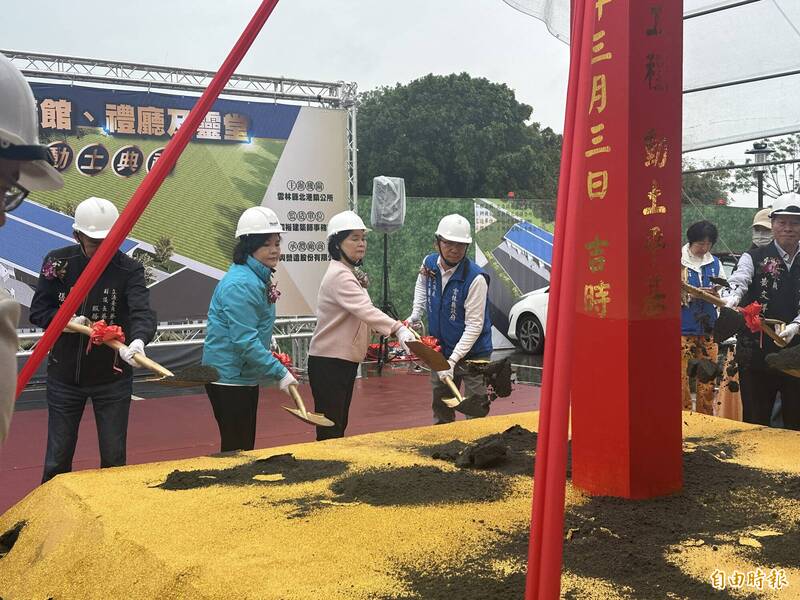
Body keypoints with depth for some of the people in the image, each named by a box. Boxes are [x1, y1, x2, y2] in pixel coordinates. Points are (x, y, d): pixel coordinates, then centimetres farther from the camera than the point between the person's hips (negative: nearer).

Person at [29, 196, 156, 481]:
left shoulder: (129, 269, -11)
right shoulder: (58, 262, -5)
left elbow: (142, 312, -26)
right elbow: (38, 311, 1)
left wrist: (138, 340, -47)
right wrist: (68, 320, -20)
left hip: (112, 378, -1)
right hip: (64, 376, 1)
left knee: (114, 458, 8)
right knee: (58, 458, 12)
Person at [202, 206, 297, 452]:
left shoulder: (260, 279, 10)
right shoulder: (241, 284, -22)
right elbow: (245, 341, -26)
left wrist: (274, 364, 11)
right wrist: (280, 372, -23)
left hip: (245, 377, 10)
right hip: (229, 379, -10)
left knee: (245, 449, 18)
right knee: (236, 451, -2)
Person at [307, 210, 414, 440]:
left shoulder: (350, 273, 12)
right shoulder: (339, 276, -20)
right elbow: (366, 310, -33)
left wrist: (397, 328, 4)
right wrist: (398, 329, -42)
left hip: (345, 361, 10)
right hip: (329, 363, -10)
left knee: (340, 426, 16)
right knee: (330, 431, -5)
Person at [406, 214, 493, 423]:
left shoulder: (475, 278, -25)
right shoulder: (429, 264, -7)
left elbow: (474, 326, -24)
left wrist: (452, 361, -29)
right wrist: (416, 314, 10)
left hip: (472, 353, -6)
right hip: (440, 351, 6)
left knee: (475, 408, -1)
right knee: (441, 402, 20)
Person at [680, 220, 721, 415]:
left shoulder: (715, 263, 11)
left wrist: (717, 293, -10)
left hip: (708, 328, 5)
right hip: (683, 328, -5)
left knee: (708, 376, 9)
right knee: (681, 376, -4)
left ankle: (706, 419, 20)